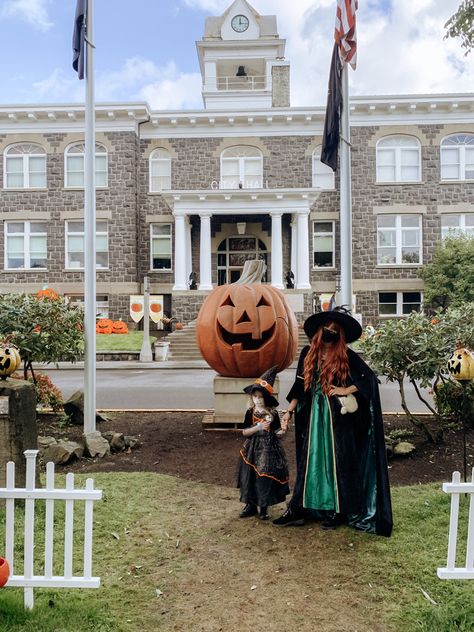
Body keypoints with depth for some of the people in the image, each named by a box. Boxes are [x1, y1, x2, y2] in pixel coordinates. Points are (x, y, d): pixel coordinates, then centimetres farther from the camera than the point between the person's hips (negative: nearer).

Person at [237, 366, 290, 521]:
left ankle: (264, 507, 14)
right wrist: (257, 428, -18)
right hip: (253, 449, 1)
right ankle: (250, 505, 22)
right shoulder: (250, 412, -1)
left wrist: (280, 432, -15)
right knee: (251, 476, 5)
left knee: (266, 477, 0)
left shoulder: (273, 413, -2)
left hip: (269, 449, -1)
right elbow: (244, 432, -4)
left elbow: (277, 431, 8)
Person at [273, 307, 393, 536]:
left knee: (337, 461, 3)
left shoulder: (346, 356, -3)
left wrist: (346, 390, -14)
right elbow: (299, 387, 10)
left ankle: (338, 510, 15)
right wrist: (289, 411, 7)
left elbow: (369, 378, -6)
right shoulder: (308, 353, 7)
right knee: (310, 460, 7)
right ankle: (297, 509, 11)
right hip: (313, 415, 3)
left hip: (337, 416, -3)